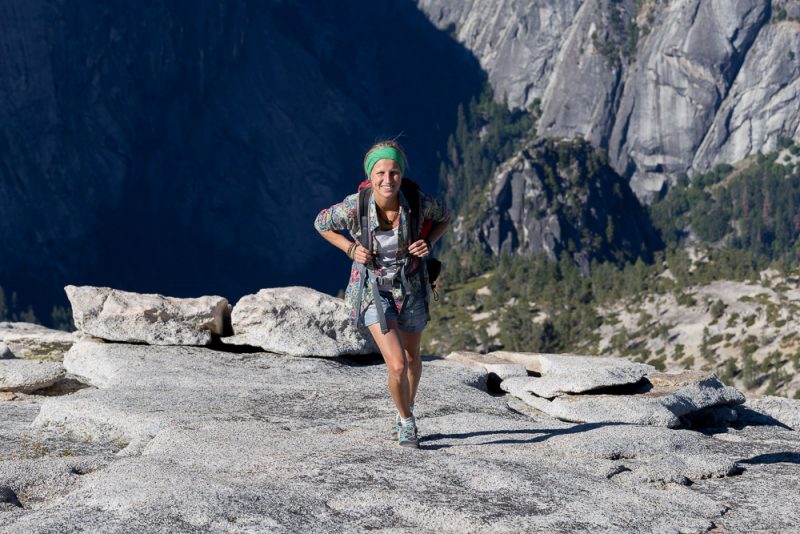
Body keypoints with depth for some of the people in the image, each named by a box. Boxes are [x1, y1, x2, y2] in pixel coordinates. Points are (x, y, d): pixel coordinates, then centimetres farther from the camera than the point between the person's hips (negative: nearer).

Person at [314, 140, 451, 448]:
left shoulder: (418, 203, -24)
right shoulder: (354, 207, -27)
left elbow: (444, 217, -1)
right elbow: (321, 224, -5)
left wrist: (429, 242, -19)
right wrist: (351, 249, -18)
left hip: (411, 287, 2)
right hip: (374, 289, -2)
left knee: (411, 358, 23)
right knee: (397, 365, -15)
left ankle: (405, 412, 53)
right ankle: (407, 422, 15)